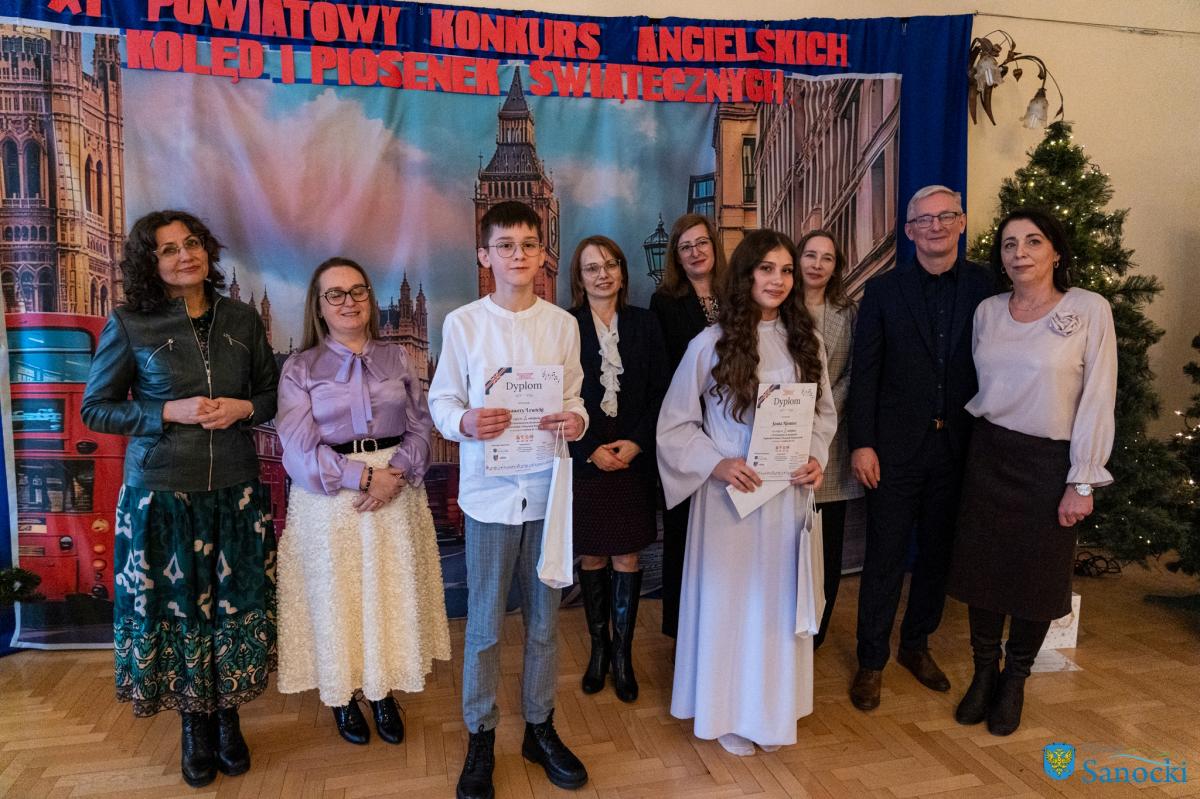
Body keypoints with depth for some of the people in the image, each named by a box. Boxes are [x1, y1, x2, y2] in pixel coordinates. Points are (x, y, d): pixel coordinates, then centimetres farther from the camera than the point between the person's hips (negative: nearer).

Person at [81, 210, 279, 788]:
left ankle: (228, 720, 29)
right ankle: (195, 726, 29)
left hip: (236, 490, 2)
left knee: (235, 606, 8)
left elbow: (271, 392, 12)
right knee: (177, 609, 7)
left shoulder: (242, 319, 4)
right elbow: (95, 409, 1)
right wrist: (170, 413, -14)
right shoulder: (128, 325, -4)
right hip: (161, 493, -2)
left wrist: (244, 408, -10)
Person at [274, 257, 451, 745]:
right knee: (336, 595, 6)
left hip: (396, 490, 2)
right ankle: (343, 696, 27)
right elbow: (299, 448, -8)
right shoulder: (300, 368, 0)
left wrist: (396, 474, -15)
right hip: (329, 496, -2)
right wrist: (363, 476, -15)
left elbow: (420, 427, 2)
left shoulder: (397, 358, 7)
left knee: (392, 592, 7)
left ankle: (384, 692, 27)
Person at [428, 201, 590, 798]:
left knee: (544, 620, 15)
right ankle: (480, 738, 29)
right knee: (484, 625, 9)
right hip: (489, 491, -2)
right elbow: (440, 401, 0)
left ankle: (540, 727, 34)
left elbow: (573, 397, 7)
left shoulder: (562, 324, 3)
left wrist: (577, 421, -14)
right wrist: (465, 423, -20)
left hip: (547, 489, 2)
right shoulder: (462, 323, -3)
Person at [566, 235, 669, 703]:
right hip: (583, 461, -1)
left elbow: (659, 392, 3)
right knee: (591, 558, 9)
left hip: (633, 460, 2)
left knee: (626, 559, 7)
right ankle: (598, 648, 27)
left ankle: (623, 655, 21)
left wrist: (636, 443, -9)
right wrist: (590, 450, -11)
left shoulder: (644, 325, 5)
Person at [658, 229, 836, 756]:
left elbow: (823, 413, 12)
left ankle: (772, 708, 35)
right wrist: (716, 462, -17)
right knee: (729, 599, 8)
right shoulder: (710, 344, -9)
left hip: (789, 493, 4)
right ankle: (728, 712, 29)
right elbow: (675, 424, -4)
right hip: (731, 494, -3)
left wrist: (816, 456, -5)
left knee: (778, 600, 15)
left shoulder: (804, 340, 2)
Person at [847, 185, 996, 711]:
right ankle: (871, 659, 19)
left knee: (938, 551, 14)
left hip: (958, 445, 2)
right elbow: (864, 372, -4)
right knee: (885, 556, 4)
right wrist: (861, 443, -9)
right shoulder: (883, 291, -2)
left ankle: (916, 644, 34)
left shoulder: (984, 287, 2)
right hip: (896, 446, -2)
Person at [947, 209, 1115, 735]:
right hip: (989, 455, 3)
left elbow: (1097, 399, -10)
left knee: (1036, 575, 9)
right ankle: (984, 673, 28)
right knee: (981, 568, 8)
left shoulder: (1090, 310, -9)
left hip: (1049, 462, -3)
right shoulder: (987, 311, 3)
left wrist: (1082, 482, -11)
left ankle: (1014, 682, 30)